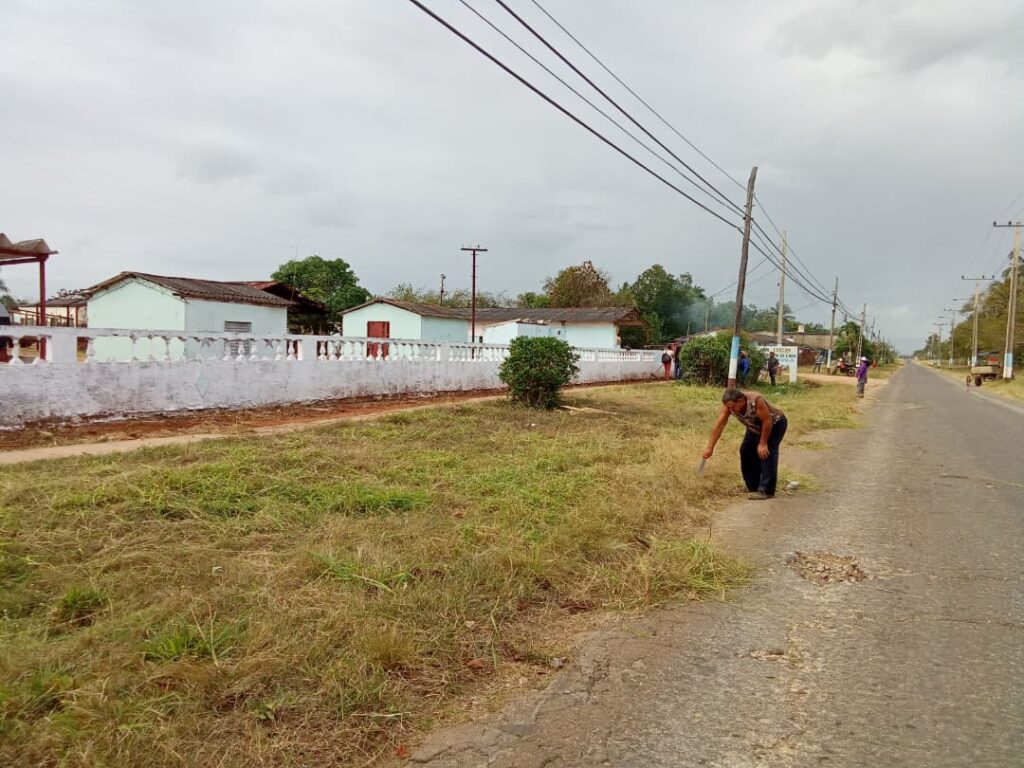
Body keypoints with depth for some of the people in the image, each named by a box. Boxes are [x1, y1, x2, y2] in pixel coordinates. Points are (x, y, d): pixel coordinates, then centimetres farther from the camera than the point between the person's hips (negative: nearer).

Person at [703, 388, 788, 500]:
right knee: (746, 451, 2)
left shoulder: (755, 401, -40)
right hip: (756, 427, 7)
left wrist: (763, 444, -24)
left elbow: (767, 422, -32)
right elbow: (719, 426, -21)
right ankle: (753, 487, 16)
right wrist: (710, 448, -22)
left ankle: (766, 491, -21)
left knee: (766, 453, -21)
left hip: (775, 424, -7)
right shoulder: (729, 405, -22)